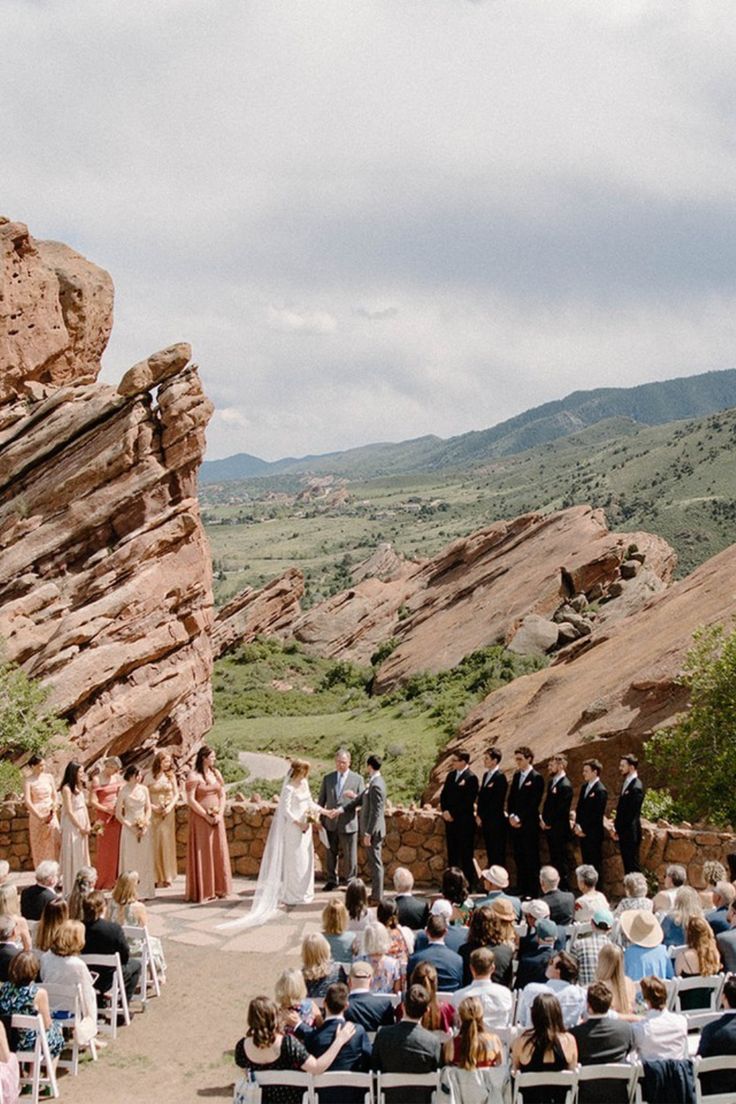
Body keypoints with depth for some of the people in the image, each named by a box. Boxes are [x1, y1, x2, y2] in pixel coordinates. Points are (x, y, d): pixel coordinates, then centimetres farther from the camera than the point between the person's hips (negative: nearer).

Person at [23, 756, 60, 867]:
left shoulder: (49, 777, 5)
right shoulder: (29, 781, -7)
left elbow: (55, 795, 10)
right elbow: (27, 801, -13)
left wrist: (54, 808, -8)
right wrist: (40, 817, -16)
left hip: (51, 814, 3)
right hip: (36, 814, -3)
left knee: (55, 841, -6)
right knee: (39, 845, 3)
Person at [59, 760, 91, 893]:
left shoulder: (80, 787, 10)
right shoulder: (67, 788, -14)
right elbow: (69, 811, -15)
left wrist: (87, 825, 2)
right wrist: (81, 827, -11)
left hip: (82, 825, 8)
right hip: (72, 826, -8)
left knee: (82, 856, 12)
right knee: (72, 857, -3)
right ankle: (71, 890, 2)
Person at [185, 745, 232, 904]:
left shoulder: (216, 773, 9)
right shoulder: (194, 776, -10)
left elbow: (222, 795, 10)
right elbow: (190, 800, -15)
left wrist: (220, 814, -5)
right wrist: (207, 816, -15)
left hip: (216, 818, 6)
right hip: (200, 818, -6)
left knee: (218, 852, 8)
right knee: (203, 853, -2)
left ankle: (218, 887, 17)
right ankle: (203, 891, 4)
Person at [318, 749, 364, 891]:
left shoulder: (357, 779, 1)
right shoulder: (327, 778, 8)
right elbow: (321, 800, 12)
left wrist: (355, 797, -23)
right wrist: (320, 819, 8)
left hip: (348, 824, -2)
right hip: (330, 823, 2)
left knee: (349, 854, 2)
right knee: (331, 853, 9)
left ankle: (350, 880, 14)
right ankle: (332, 880, 21)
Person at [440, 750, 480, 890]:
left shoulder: (471, 778, -11)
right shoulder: (451, 775, 13)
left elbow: (468, 801, -16)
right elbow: (443, 795, 14)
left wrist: (452, 813, -14)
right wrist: (445, 811, -2)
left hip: (464, 821, -7)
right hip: (450, 820, 7)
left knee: (466, 854, -3)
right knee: (452, 853, 10)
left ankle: (468, 884, 1)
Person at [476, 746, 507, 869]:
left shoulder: (500, 777, -14)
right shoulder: (486, 775, 14)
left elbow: (497, 801, -16)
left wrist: (482, 816, -11)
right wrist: (479, 815, 7)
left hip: (496, 821, -8)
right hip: (485, 821, 8)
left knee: (497, 853, -2)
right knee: (490, 852, 10)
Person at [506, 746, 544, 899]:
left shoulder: (536, 778, -9)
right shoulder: (516, 775, 14)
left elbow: (534, 803, -14)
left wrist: (520, 818, -15)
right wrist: (511, 815, 0)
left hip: (529, 824, -7)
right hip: (516, 823, 7)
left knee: (531, 858, -2)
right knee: (519, 857, 10)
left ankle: (531, 891, 2)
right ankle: (521, 889, 16)